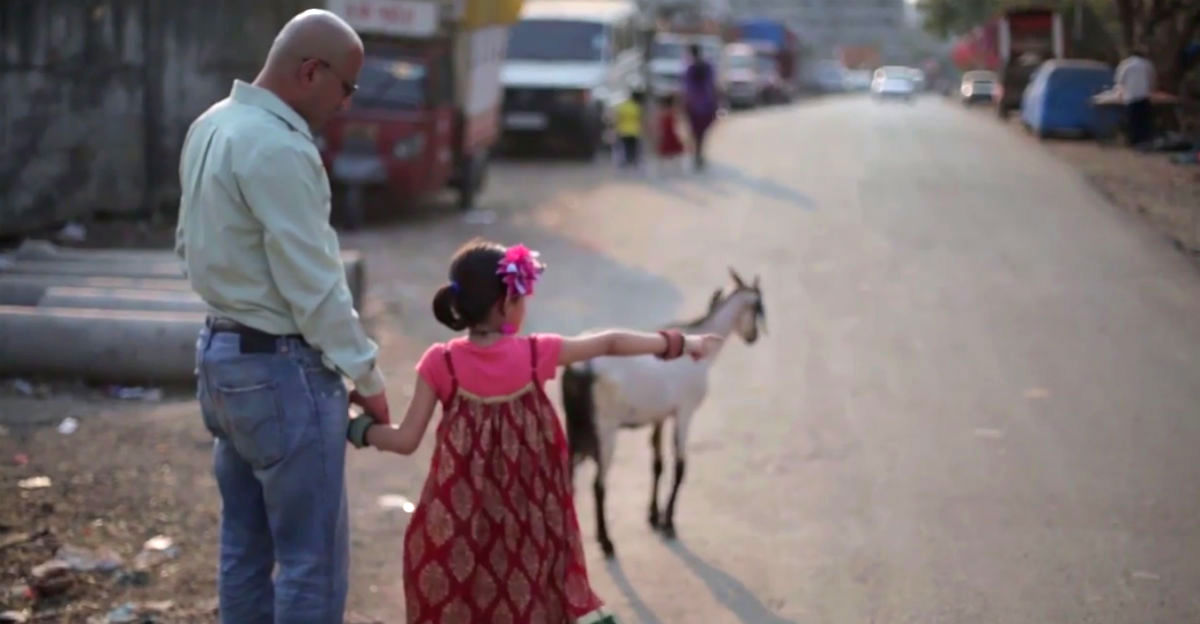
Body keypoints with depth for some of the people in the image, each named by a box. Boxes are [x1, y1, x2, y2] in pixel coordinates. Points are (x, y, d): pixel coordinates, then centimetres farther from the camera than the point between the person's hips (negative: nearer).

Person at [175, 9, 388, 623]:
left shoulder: (212, 125, 8)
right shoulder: (279, 148, -22)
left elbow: (190, 243, 18)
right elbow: (313, 284, -20)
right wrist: (365, 374, -11)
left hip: (221, 352, 10)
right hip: (280, 367, -10)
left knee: (245, 547, 16)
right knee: (312, 557, -2)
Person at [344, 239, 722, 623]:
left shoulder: (441, 364, -10)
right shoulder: (535, 354, -8)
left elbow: (407, 440, -8)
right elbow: (611, 343, 4)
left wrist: (358, 429, 10)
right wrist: (679, 343, 15)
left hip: (461, 518, -1)